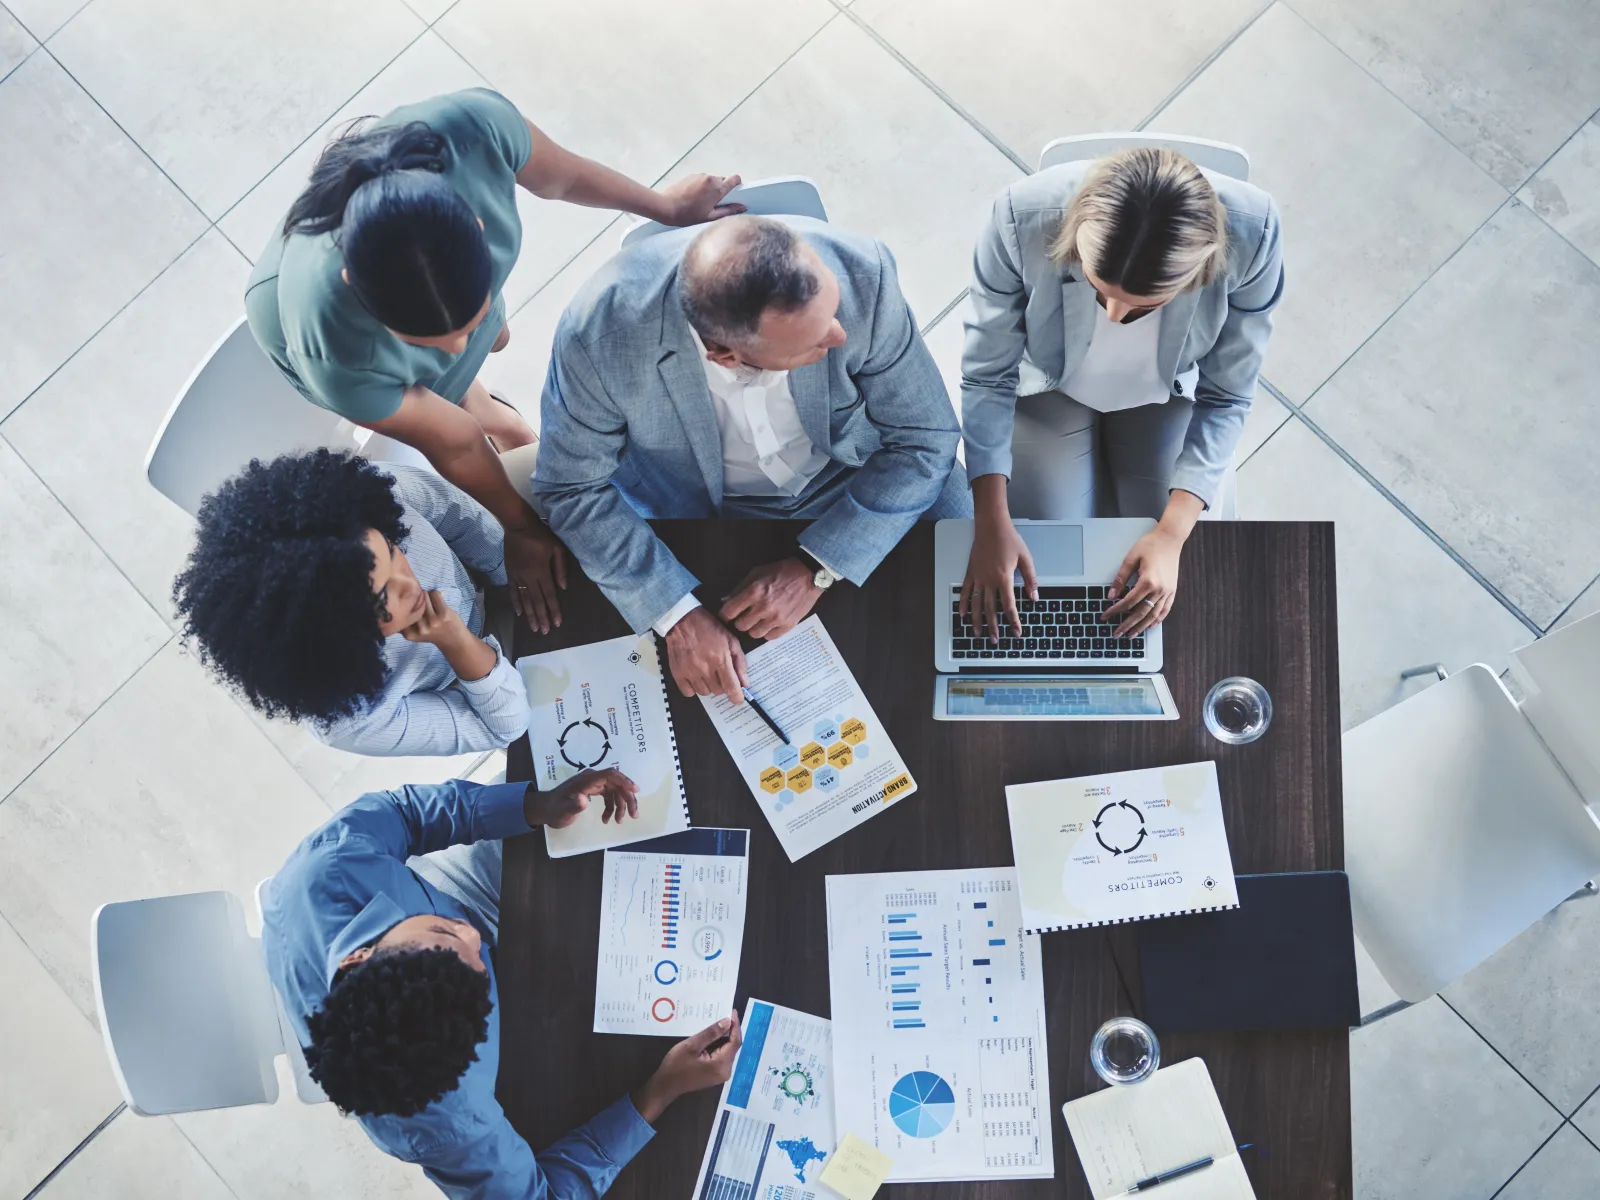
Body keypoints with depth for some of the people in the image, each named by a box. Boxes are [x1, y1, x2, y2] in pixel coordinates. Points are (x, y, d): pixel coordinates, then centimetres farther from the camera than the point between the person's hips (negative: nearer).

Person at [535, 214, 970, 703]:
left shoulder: (860, 272, -31)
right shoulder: (599, 330, -33)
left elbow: (925, 437, -18)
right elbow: (573, 487, -17)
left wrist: (815, 570, -24)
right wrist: (678, 614, -28)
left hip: (858, 475, 1)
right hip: (699, 508, 0)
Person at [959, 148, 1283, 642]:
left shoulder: (1250, 232, -35)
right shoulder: (1024, 218, -37)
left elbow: (1224, 397, -19)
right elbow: (988, 376, -21)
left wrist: (1173, 534, -27)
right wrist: (992, 523, -27)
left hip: (1167, 396, 0)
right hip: (1050, 390, 0)